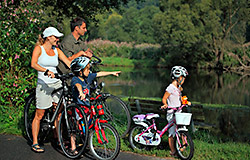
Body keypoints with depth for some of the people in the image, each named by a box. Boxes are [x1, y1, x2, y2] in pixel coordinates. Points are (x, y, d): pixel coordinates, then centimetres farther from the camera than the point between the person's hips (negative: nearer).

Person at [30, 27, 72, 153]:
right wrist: (46, 71, -36)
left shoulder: (56, 50, 10)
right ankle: (35, 143, 11)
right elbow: (33, 64, -21)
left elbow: (69, 63, 5)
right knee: (39, 115, 1)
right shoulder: (39, 48, -4)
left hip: (57, 84, 5)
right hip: (44, 85, -5)